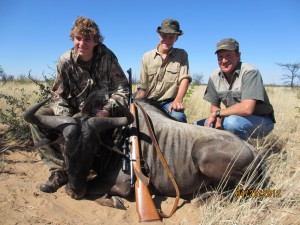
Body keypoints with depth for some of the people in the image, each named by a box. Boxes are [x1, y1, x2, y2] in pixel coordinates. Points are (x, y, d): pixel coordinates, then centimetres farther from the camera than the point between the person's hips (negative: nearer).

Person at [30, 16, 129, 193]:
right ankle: (59, 170, -10)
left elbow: (122, 87, -7)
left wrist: (108, 109, -22)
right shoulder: (65, 61, -3)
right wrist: (65, 116, -21)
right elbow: (59, 95, -1)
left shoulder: (107, 57, -8)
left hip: (99, 110, -4)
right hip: (73, 109, 4)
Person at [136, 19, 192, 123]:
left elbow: (185, 79, -6)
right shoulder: (147, 56, 12)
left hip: (169, 102, -1)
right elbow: (143, 87, 8)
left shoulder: (182, 55, 8)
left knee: (177, 116, -34)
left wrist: (178, 100, -24)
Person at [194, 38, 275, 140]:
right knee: (197, 125, -1)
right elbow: (214, 106, 4)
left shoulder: (249, 72, -21)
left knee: (233, 121, -37)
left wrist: (217, 113, -21)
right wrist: (218, 119, -18)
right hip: (234, 118, 6)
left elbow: (247, 108, -32)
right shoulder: (214, 77, -4)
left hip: (261, 120, -6)